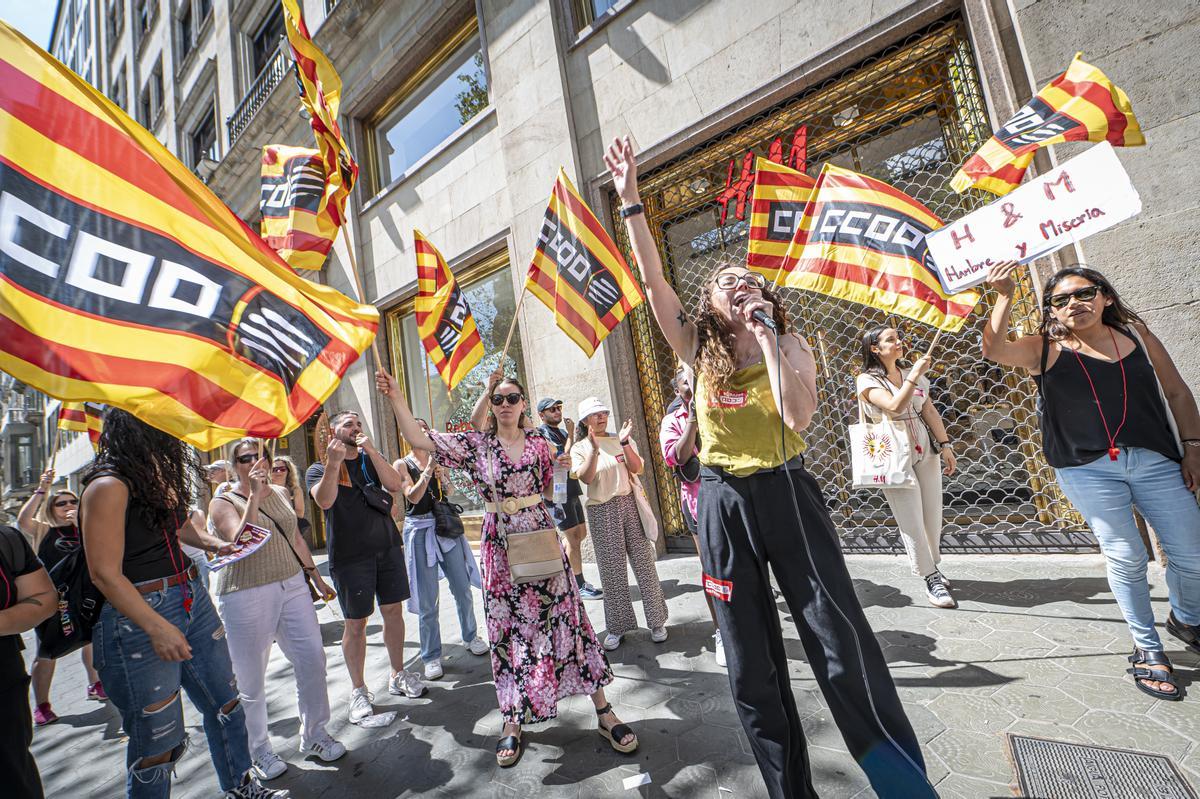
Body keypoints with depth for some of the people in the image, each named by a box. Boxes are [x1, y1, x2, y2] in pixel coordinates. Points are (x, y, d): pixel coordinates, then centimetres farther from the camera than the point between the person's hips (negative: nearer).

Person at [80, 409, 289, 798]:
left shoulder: (156, 476, 8)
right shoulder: (108, 486, -18)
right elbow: (105, 573, -21)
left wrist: (212, 543, 10)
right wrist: (157, 627, -24)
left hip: (193, 601, 9)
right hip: (138, 618, -9)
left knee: (225, 704, 19)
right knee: (157, 740, 5)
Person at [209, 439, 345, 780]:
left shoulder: (281, 493, 8)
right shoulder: (223, 502, -6)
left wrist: (315, 577, 18)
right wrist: (254, 497, -27)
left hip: (293, 586, 5)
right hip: (245, 596, -4)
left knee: (312, 659, 4)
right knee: (251, 679, 7)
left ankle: (314, 734, 23)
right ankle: (258, 750, 28)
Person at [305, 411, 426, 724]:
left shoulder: (373, 459, 10)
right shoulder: (319, 469, 1)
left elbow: (395, 485, -8)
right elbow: (324, 501, -19)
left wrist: (372, 451, -15)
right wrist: (333, 463, -28)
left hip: (388, 546, 3)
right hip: (350, 556, -3)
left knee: (393, 611, 10)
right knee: (356, 624, 4)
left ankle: (398, 675, 28)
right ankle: (358, 689, 21)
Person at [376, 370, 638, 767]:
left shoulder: (539, 443, 3)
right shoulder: (475, 444, -1)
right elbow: (418, 438, -9)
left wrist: (563, 469, -2)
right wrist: (395, 397, -16)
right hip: (499, 545, 0)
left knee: (564, 616, 3)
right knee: (507, 627, 8)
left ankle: (604, 712, 15)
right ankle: (512, 722, 27)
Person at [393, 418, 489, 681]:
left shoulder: (438, 459, 9)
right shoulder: (402, 465, 0)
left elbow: (451, 489, -1)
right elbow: (413, 496, -13)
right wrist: (429, 470, -21)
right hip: (420, 529, -3)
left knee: (463, 588, 10)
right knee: (428, 599, 3)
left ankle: (470, 636, 32)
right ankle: (431, 656, 19)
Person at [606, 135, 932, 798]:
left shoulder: (791, 345, 0)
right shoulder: (700, 353, 3)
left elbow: (798, 418, -18)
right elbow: (652, 279, -2)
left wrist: (767, 337, -16)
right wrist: (630, 200, -3)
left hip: (786, 495, -1)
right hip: (723, 504, 2)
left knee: (843, 648, 0)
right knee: (751, 664, 11)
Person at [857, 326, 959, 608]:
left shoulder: (914, 374, 12)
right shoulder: (867, 380, -8)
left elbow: (930, 411, 11)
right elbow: (895, 406, -23)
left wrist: (945, 445, 7)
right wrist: (915, 374, -22)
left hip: (925, 452, 6)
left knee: (933, 516, 10)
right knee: (912, 522, -2)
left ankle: (934, 566, 31)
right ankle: (931, 579, 12)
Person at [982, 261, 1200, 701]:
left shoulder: (1135, 332, 9)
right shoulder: (1046, 347, -1)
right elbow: (994, 350, -20)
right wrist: (1005, 296, -24)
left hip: (1156, 460, 4)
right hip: (1088, 469, -3)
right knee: (1126, 556, 1)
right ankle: (1147, 649, 20)